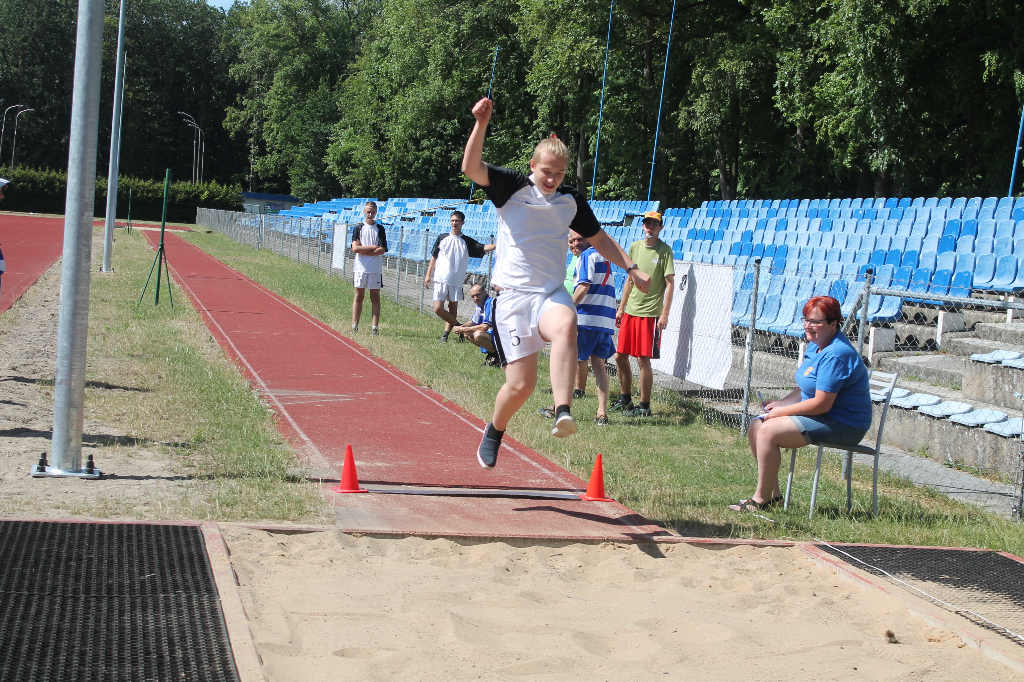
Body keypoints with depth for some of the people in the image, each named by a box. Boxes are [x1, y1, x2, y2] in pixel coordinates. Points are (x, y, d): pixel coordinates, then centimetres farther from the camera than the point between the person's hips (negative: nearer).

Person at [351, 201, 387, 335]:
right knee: (359, 296, 3)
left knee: (375, 297, 1)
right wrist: (372, 247, -9)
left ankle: (374, 327, 0)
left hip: (376, 269, 0)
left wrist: (364, 250, -9)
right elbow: (355, 248, -6)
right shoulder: (358, 228, 5)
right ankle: (354, 326, 6)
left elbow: (382, 250, -5)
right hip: (360, 267, 0)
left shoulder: (380, 229, 5)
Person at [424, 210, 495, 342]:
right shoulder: (442, 238, 7)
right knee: (438, 309, -9)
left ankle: (446, 332, 13)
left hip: (456, 282, 0)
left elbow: (483, 248, -9)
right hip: (441, 280, 0)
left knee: (453, 309, 4)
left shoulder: (467, 242, 4)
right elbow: (434, 257, 13)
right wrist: (428, 274, 8)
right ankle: (458, 326, 6)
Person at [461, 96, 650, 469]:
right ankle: (494, 431, 25)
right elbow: (471, 167, -17)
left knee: (565, 326, -36)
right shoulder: (512, 186, -1)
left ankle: (562, 413, -47)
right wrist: (481, 124, -30)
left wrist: (631, 268, 14)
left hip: (552, 293, 3)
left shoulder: (572, 200, 11)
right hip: (513, 295, -2)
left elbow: (598, 238, 24)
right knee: (521, 385, -7)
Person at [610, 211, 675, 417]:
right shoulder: (634, 247, 11)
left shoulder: (665, 250, -6)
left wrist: (665, 314, -15)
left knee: (643, 359, -6)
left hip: (651, 313, -6)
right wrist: (621, 308, 17)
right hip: (630, 311, 6)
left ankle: (644, 406, 3)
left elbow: (670, 284, -9)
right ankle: (625, 400, 25)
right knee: (620, 357, 10)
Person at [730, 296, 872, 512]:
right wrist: (782, 403, 3)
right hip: (823, 416, 11)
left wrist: (781, 411, -15)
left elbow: (822, 404, -25)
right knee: (756, 425, 4)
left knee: (769, 431, -22)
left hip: (842, 425, -11)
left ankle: (762, 499, -12)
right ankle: (774, 493, 7)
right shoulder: (816, 345, 10)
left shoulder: (835, 355, -23)